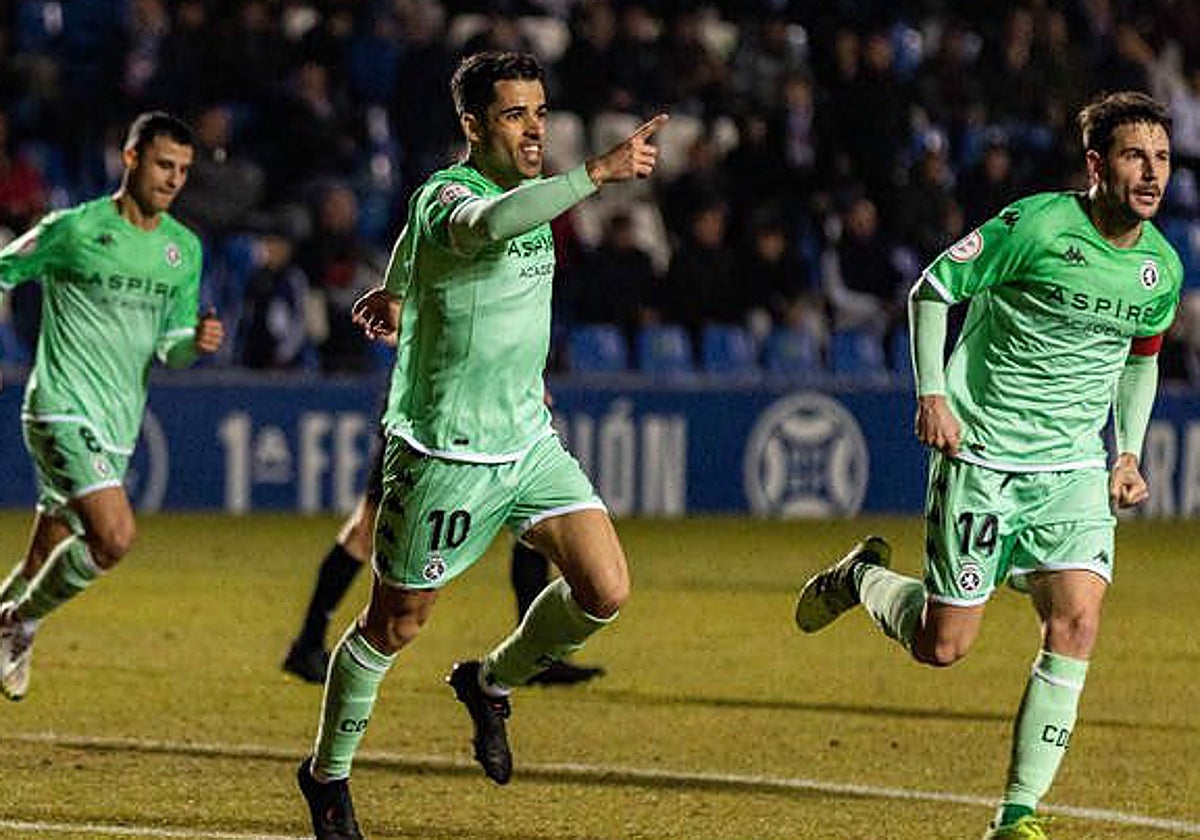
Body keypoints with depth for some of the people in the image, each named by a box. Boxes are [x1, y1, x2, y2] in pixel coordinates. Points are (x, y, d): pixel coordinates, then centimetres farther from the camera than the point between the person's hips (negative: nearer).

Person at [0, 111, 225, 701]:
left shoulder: (185, 249, 9)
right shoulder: (75, 229, -8)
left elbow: (170, 344, 14)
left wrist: (197, 342, -8)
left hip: (117, 428, 6)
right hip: (63, 409, -6)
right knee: (115, 536, -23)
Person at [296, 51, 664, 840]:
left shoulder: (525, 186, 6)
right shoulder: (447, 194, -20)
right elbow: (488, 225, -47)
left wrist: (400, 289, 43)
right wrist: (597, 173, -51)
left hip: (528, 441, 7)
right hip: (445, 453, -7)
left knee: (605, 591, -7)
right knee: (395, 625, 5)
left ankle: (491, 683, 20)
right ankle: (328, 773, 27)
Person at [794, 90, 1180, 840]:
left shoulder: (1162, 268, 2)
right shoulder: (1037, 225, -15)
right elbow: (933, 289, -5)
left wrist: (1129, 452, 12)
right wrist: (933, 393, -14)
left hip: (1074, 469, 4)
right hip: (982, 456, -4)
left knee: (1077, 623, -15)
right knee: (942, 647, 0)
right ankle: (863, 576, 34)